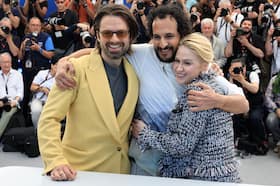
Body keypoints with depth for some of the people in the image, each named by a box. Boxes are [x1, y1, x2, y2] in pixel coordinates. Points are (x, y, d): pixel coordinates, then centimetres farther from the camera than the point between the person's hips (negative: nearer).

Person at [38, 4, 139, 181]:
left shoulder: (135, 72, 2)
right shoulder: (77, 68, -11)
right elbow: (49, 119, -14)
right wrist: (56, 162, -25)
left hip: (121, 171, 4)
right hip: (78, 171, -4)